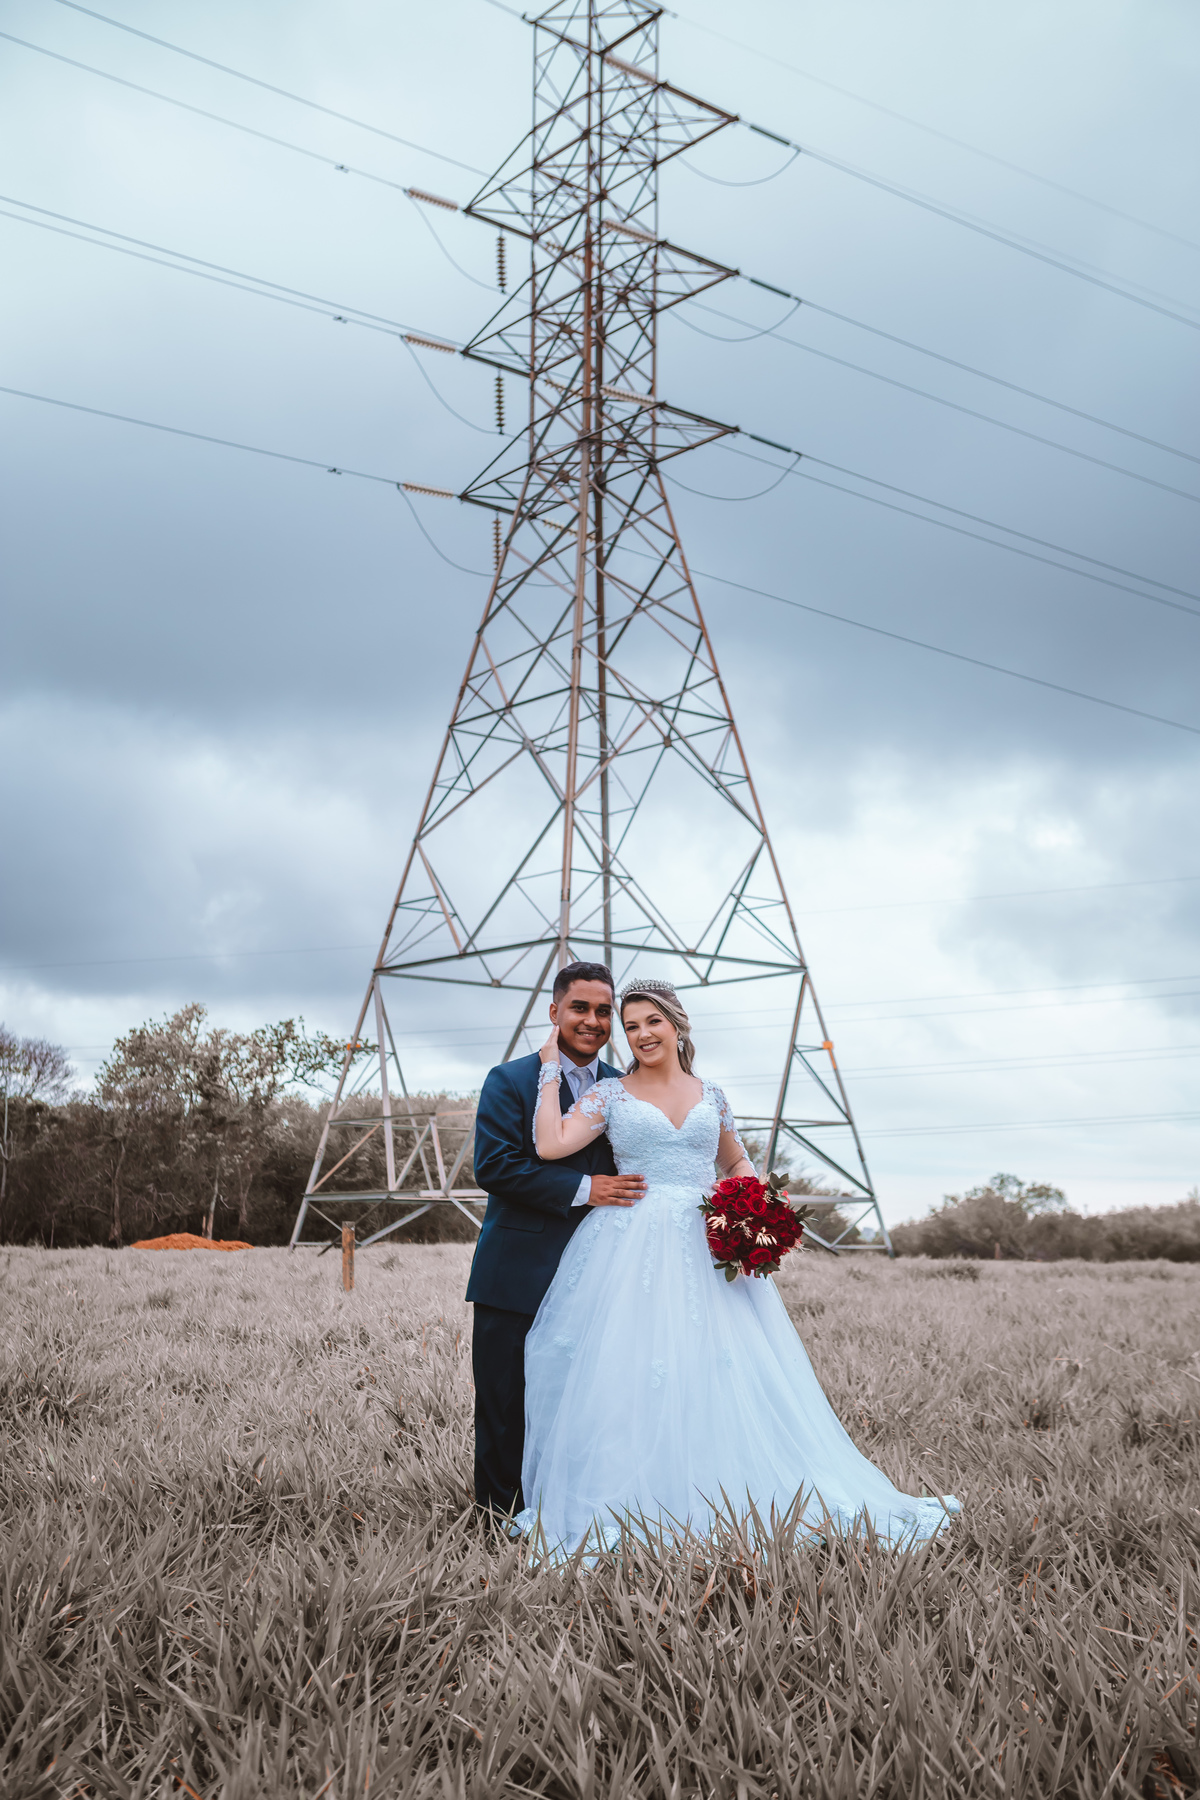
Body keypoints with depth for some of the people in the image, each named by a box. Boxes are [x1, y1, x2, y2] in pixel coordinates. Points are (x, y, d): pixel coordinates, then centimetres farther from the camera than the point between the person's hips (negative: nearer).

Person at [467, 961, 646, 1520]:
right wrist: (581, 1190, -17)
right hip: (517, 1276, -3)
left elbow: (633, 1173, 15)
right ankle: (501, 1513, 19)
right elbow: (493, 1166, -12)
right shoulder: (510, 1081, -1)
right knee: (506, 1406, 3)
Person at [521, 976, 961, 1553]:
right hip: (632, 1251, -3)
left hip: (707, 1249, 3)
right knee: (630, 1376, -5)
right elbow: (550, 1144, -9)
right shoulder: (610, 1093, 4)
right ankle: (618, 1513, 7)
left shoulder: (709, 1094, 13)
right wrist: (551, 1071, -3)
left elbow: (737, 1164, 25)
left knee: (728, 1373, 0)